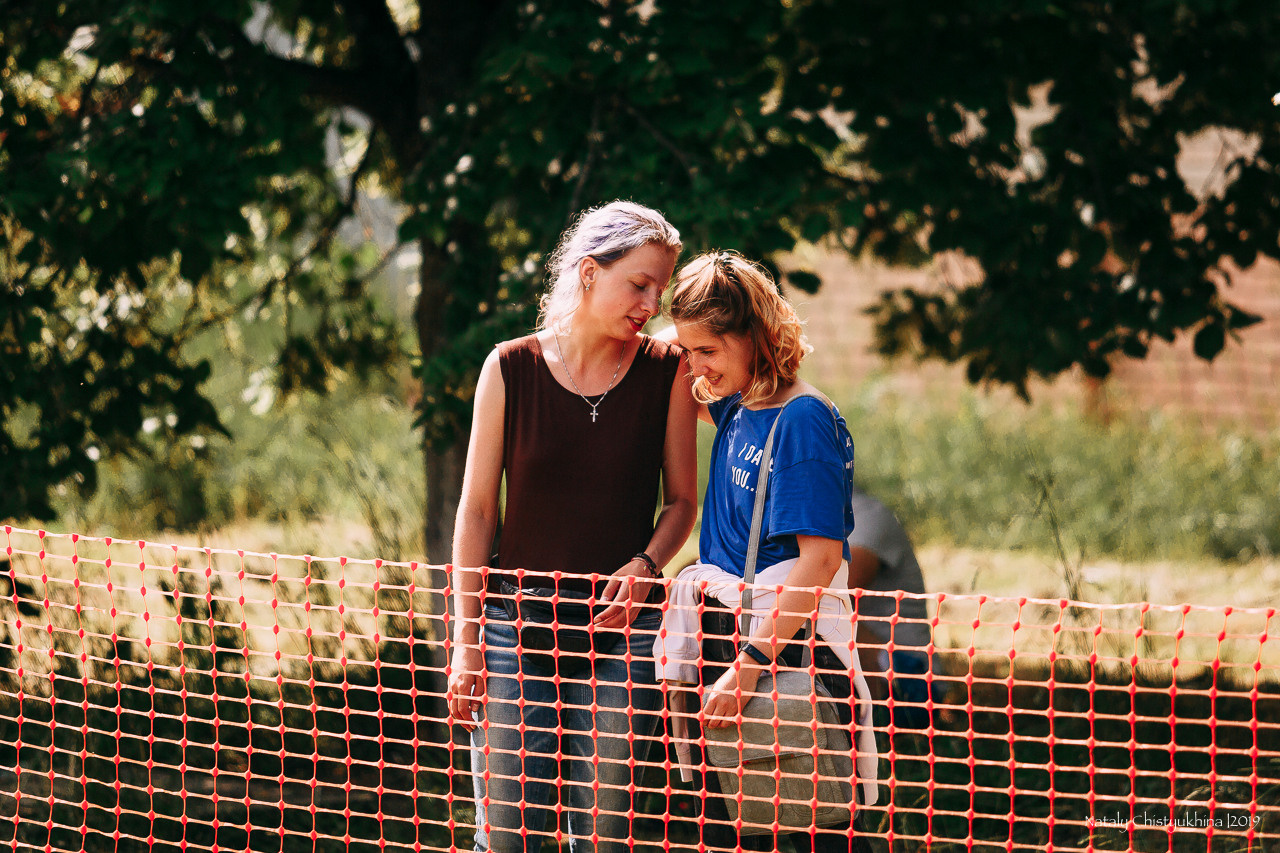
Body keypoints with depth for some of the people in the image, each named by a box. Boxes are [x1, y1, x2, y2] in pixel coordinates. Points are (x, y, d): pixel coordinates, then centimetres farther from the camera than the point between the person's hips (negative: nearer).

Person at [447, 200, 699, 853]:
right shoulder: (510, 369, -1)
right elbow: (477, 510, 2)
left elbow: (682, 500, 9)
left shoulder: (667, 372, 2)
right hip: (518, 622, 0)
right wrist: (466, 640, -2)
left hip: (622, 627, 1)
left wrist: (644, 565, -13)